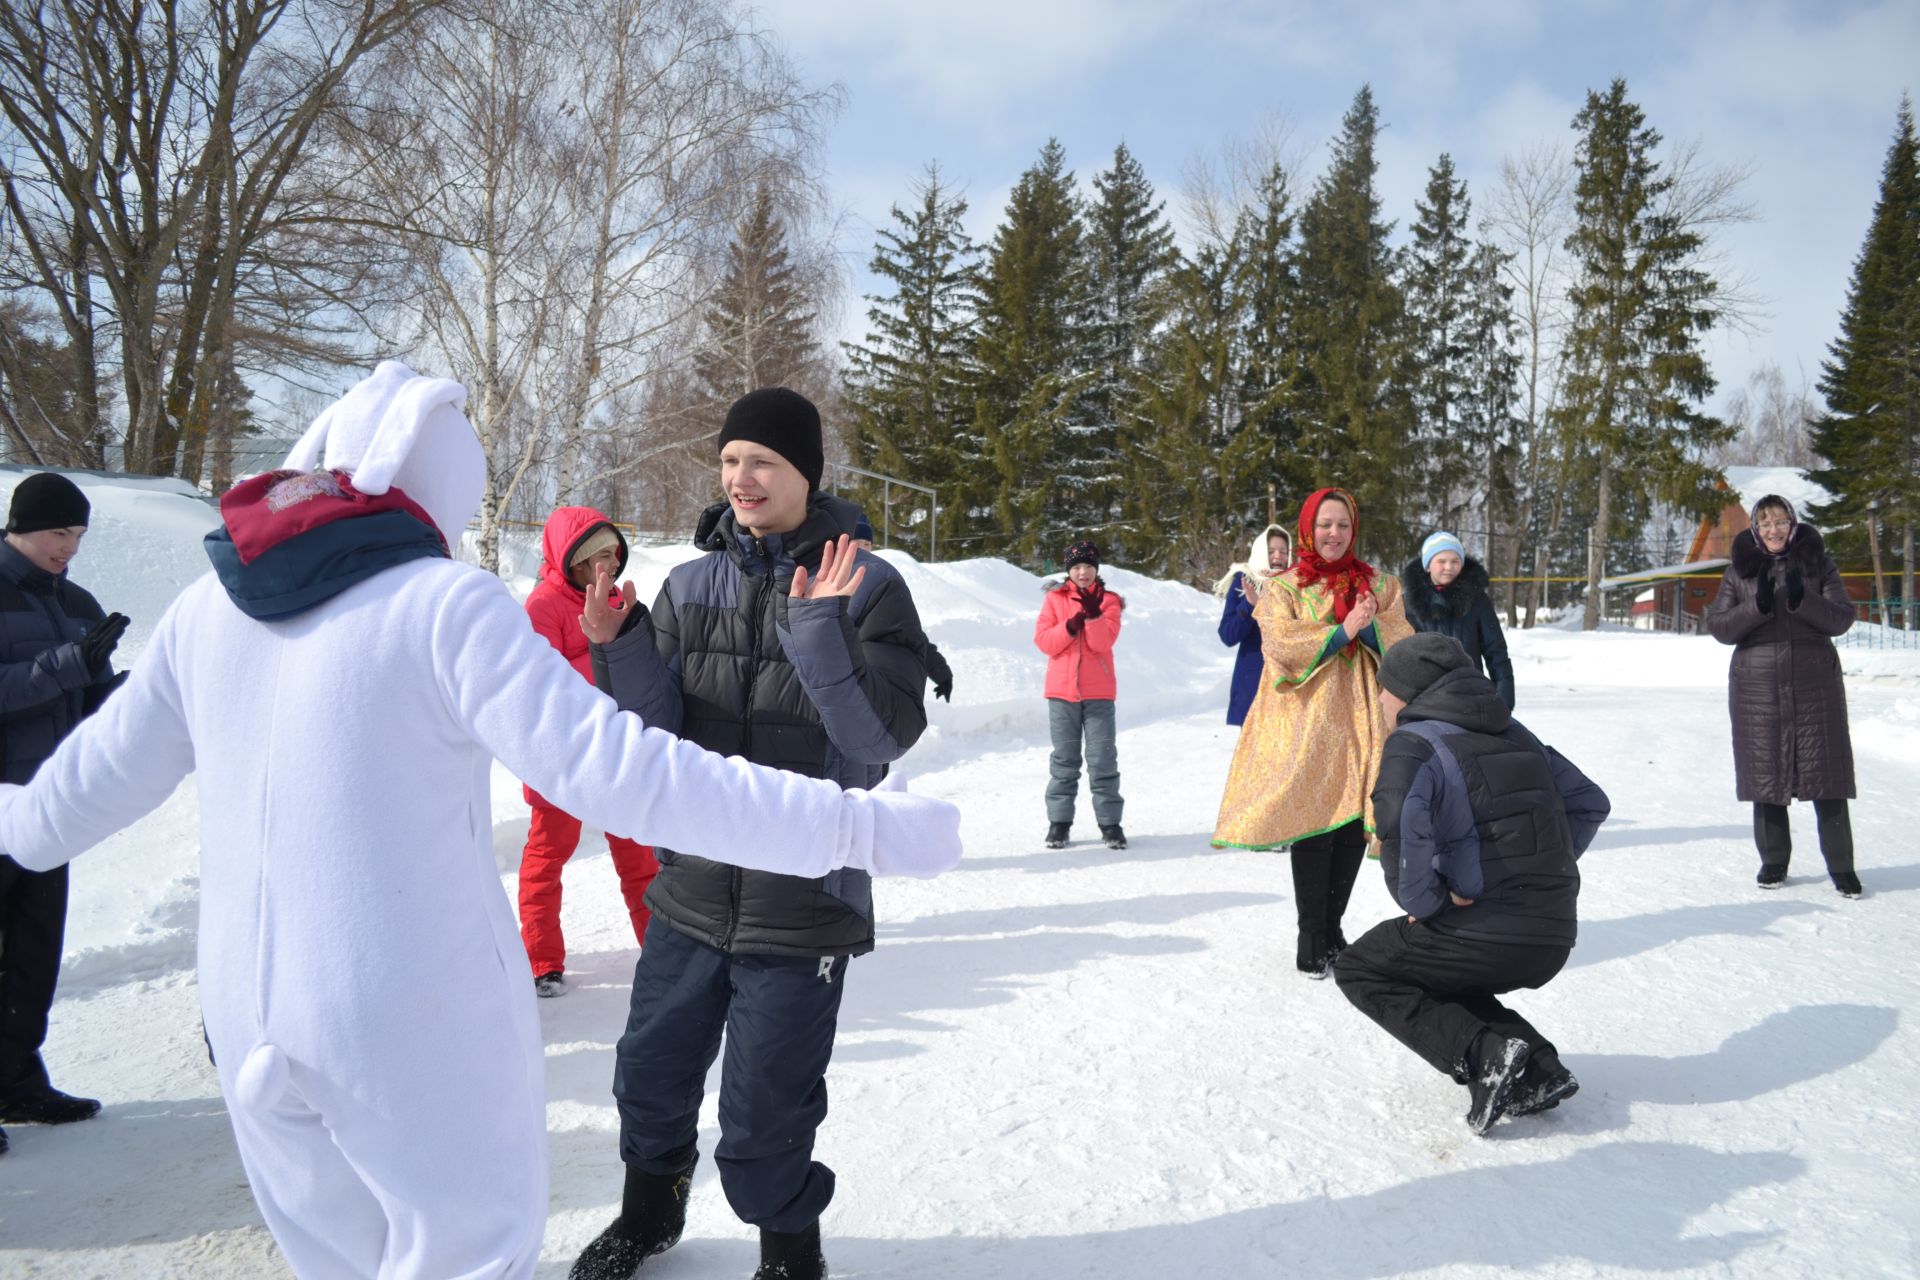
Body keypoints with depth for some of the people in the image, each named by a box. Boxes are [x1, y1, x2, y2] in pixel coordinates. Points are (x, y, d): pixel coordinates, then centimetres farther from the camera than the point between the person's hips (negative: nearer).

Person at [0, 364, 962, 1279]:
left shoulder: (209, 606, 2)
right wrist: (854, 829, -24)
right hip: (420, 1017, -6)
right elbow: (609, 764, -25)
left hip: (248, 1015, 6)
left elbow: (102, 769, 16)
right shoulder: (446, 603, -16)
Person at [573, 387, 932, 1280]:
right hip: (692, 891, 4)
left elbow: (884, 737, -15)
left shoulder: (866, 587, -8)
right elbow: (652, 733, -1)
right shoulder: (692, 585, 2)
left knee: (761, 1125, 5)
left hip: (805, 899, -4)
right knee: (651, 1076, 20)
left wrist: (819, 632, -26)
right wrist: (620, 647, -18)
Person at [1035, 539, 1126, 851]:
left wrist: (1093, 611, -22)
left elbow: (1103, 641, -10)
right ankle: (1059, 821, 12)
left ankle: (1110, 822, 5)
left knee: (1103, 758, -1)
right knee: (1064, 759, 6)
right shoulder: (1054, 599, 7)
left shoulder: (1108, 601, 4)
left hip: (1098, 692, -1)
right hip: (1062, 690, 1)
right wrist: (1073, 623, -15)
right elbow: (1043, 640, -4)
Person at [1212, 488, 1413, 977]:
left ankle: (1332, 931, 19)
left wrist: (1369, 625, -14)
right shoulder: (1283, 588, 5)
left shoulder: (1378, 585, 15)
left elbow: (1404, 643, 4)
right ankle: (1311, 941, 3)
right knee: (1312, 829, -7)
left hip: (1361, 722, 3)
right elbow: (1281, 645, -10)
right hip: (1306, 725, -3)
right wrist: (1342, 630, -14)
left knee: (1353, 828, 4)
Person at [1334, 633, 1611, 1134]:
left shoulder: (1414, 742, -10)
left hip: (1481, 938, -8)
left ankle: (1483, 1056, -5)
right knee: (1437, 978, 31)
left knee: (1358, 969, 12)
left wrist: (1422, 904, -16)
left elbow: (1399, 822, -30)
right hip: (1554, 942, 8)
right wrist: (1543, 873, 16)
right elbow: (1590, 803, 21)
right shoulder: (1515, 734, 15)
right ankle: (1538, 1067, 12)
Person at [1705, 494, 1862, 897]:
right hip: (1758, 685, 1)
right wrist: (1758, 606, -16)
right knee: (1765, 772, 4)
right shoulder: (1740, 570, 6)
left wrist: (1801, 600, -18)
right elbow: (1718, 626, 0)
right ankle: (1773, 861, 17)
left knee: (1826, 772, -2)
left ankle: (1841, 866, 8)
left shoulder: (1818, 563, 6)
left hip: (1815, 683, 0)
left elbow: (1841, 619, -1)